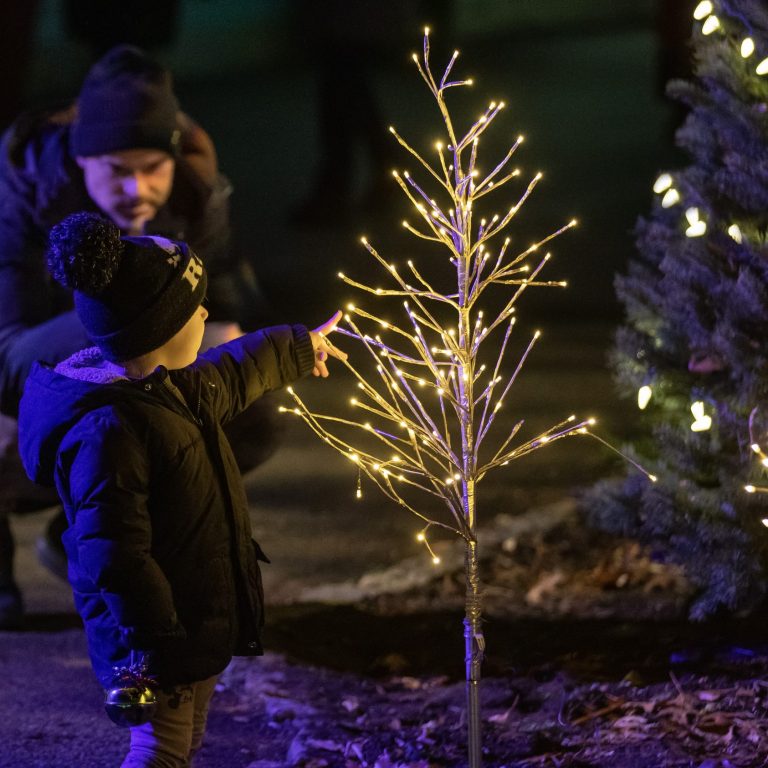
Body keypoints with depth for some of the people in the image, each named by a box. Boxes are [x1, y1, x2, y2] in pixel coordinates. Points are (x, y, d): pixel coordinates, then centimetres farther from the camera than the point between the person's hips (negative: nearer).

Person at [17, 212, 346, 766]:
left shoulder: (165, 389, 4)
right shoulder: (110, 428, -28)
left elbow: (230, 377, 28)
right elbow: (113, 554, -30)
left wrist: (299, 347, 43)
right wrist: (157, 649, -29)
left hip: (201, 625, 10)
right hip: (161, 635, -10)